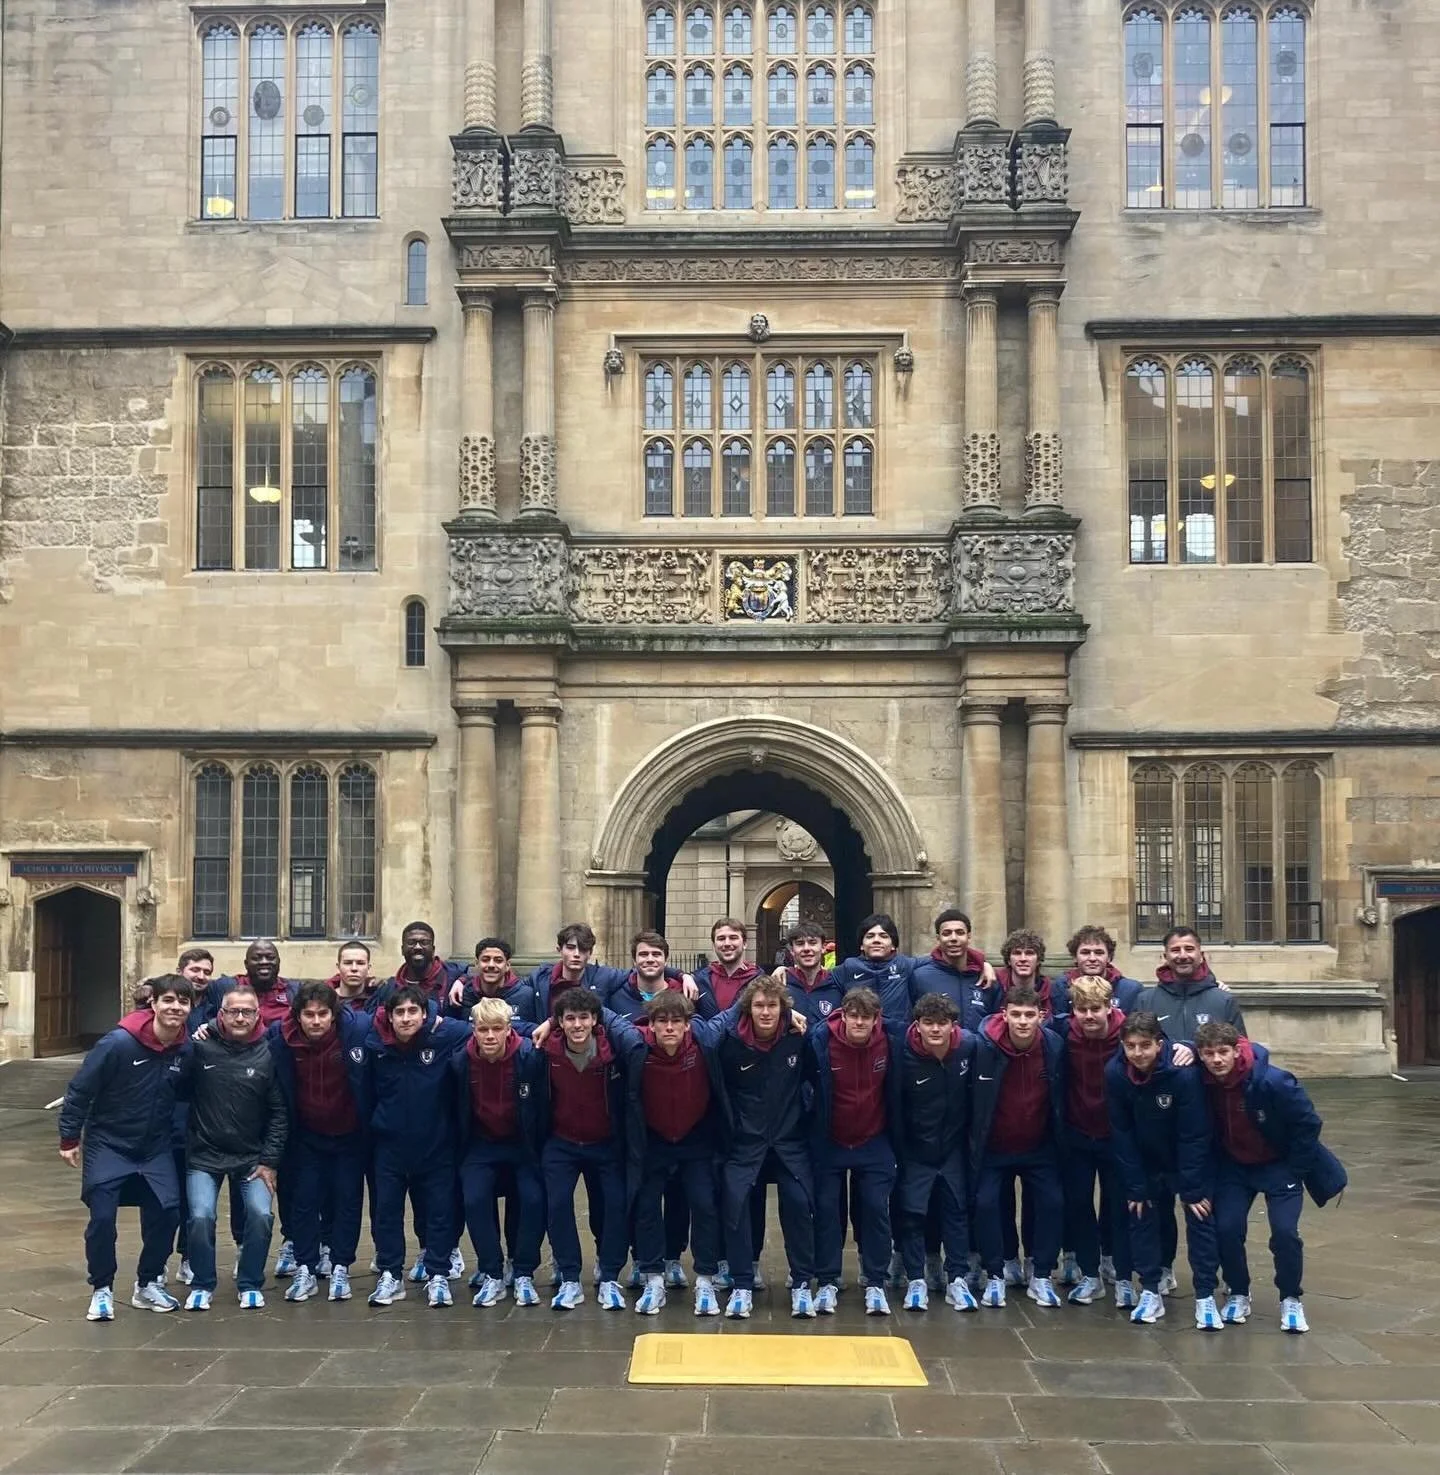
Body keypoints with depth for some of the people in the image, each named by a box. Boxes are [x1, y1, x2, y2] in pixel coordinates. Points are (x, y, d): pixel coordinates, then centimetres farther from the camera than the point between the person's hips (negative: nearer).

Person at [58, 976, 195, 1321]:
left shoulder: (187, 1049, -10)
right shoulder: (119, 1042, -23)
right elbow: (80, 1089, -14)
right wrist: (69, 1139, -10)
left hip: (156, 1146, 4)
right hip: (108, 1143, -3)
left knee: (166, 1211, -4)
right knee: (102, 1217, -9)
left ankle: (148, 1284, 17)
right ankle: (101, 1290, 12)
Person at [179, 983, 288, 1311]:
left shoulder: (268, 1054, -4)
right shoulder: (201, 1047, -6)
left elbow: (278, 1111, -2)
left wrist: (269, 1161, -4)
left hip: (252, 1157, 1)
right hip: (204, 1154, 0)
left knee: (261, 1215, -14)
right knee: (201, 1218, -14)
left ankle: (250, 1284, 10)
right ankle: (202, 1284, 12)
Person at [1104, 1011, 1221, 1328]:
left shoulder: (1183, 1073, -32)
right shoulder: (1115, 1073, -22)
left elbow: (1194, 1136, -24)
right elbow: (1121, 1134, -13)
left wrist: (1192, 1189, -21)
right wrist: (1134, 1186, -12)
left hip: (1191, 1160, -3)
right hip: (1147, 1161, 3)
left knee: (1201, 1218, -7)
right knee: (1143, 1215, 3)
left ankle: (1205, 1297, 1)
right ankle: (1152, 1289, 15)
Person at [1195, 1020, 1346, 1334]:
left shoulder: (1273, 1082, -30)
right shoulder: (1203, 1084, -20)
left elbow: (1308, 1123, -19)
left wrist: (1295, 1170, -12)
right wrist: (1216, 1167, -2)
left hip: (1279, 1165, -3)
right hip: (1233, 1166, 3)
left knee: (1285, 1231, -14)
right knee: (1226, 1228, -9)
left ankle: (1291, 1300, 9)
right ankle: (1238, 1295, 14)